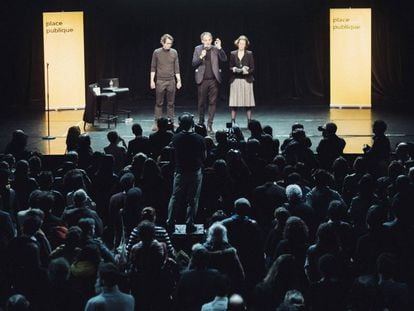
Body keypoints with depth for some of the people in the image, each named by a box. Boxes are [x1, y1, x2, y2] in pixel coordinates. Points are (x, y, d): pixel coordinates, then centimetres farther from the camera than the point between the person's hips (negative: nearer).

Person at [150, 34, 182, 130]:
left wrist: (179, 80, 2)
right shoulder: (157, 52, -1)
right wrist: (152, 80, -3)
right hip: (160, 81, -2)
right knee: (159, 103, 0)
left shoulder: (174, 52, 4)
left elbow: (176, 68, 7)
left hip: (171, 81, 2)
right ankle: (157, 123, 3)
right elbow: (153, 67, 3)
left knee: (171, 103, 4)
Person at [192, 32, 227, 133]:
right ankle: (201, 122, 20)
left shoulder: (215, 49, 3)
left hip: (213, 79, 0)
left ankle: (209, 124, 3)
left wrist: (219, 48, -18)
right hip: (202, 79, 0)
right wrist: (201, 57, -18)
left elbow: (224, 59, -7)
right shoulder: (198, 49, 3)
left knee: (212, 102, -1)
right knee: (201, 102, 7)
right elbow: (194, 64, -1)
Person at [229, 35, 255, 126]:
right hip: (235, 80, 1)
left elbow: (252, 68, 2)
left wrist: (247, 71, -18)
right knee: (234, 102, -1)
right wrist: (235, 69, -16)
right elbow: (230, 67, 5)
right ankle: (233, 122, 4)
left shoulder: (249, 54, 5)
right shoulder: (233, 54, 7)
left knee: (248, 102, -1)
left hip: (246, 80, -1)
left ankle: (249, 122, 4)